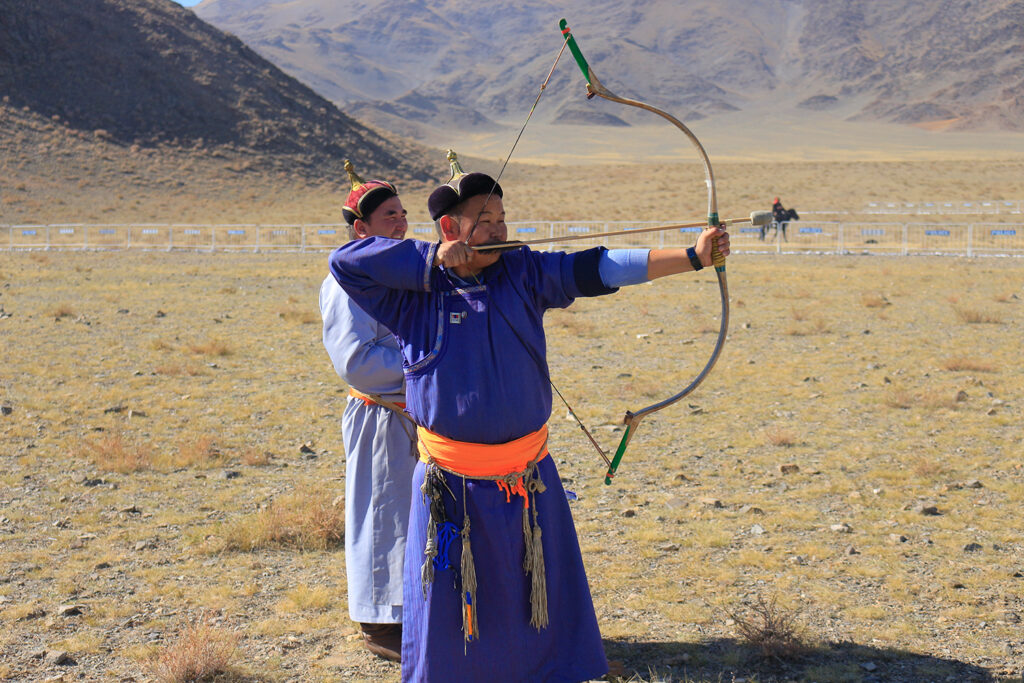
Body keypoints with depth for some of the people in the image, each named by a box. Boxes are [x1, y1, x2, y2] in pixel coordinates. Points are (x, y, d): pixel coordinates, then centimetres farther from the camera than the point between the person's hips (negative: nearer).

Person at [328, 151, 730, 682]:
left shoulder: (523, 274, 2)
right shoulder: (416, 293, -3)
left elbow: (600, 268, -5)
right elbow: (345, 261, -9)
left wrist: (692, 256, -13)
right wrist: (431, 259, -14)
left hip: (529, 481, 3)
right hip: (452, 488, -2)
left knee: (547, 606, 12)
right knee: (446, 614, 8)